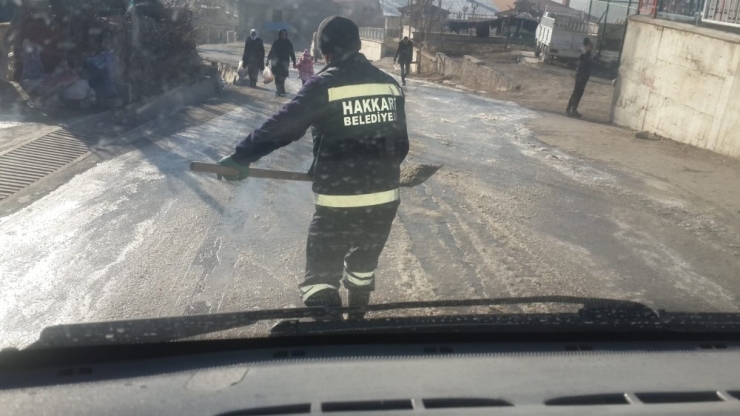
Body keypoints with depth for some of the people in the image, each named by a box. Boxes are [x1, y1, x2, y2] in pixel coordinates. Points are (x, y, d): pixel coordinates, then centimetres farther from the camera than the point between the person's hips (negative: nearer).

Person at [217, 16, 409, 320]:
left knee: (320, 277, 5)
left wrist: (242, 156, -5)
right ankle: (356, 321, 46)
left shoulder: (324, 84, -10)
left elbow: (281, 128, -13)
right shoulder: (390, 85, 6)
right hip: (385, 201, 6)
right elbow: (400, 145, 12)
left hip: (338, 204, -6)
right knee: (363, 266, 27)